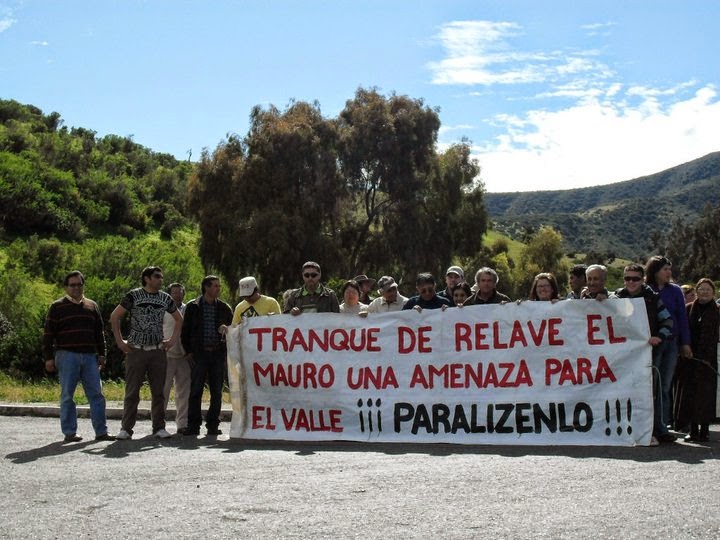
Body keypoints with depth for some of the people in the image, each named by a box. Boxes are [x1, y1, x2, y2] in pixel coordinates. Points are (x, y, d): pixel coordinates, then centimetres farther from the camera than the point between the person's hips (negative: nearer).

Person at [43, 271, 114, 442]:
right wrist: (49, 357, -5)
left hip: (89, 356, 4)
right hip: (67, 356, -3)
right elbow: (48, 334, 1)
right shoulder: (57, 307, 4)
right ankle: (69, 433, 6)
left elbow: (99, 332, 19)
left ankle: (101, 431, 3)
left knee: (96, 394, 0)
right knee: (67, 395, 0)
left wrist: (101, 354, 13)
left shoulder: (92, 306, 16)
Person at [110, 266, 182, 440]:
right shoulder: (134, 296, -2)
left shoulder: (165, 298, 7)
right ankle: (126, 428, 5)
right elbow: (114, 316, 3)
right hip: (136, 350, -3)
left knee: (158, 391, 5)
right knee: (132, 391, -1)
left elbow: (179, 319, 20)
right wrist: (120, 341, -1)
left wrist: (173, 340, 10)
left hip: (158, 351, 3)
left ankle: (159, 427, 12)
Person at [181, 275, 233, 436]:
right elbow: (185, 331, 6)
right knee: (195, 391, -3)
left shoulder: (224, 308, 10)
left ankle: (213, 425, 11)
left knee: (216, 392, 4)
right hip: (199, 354, -2)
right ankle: (193, 425, 2)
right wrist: (189, 351, 0)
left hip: (218, 354, 2)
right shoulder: (193, 307, 4)